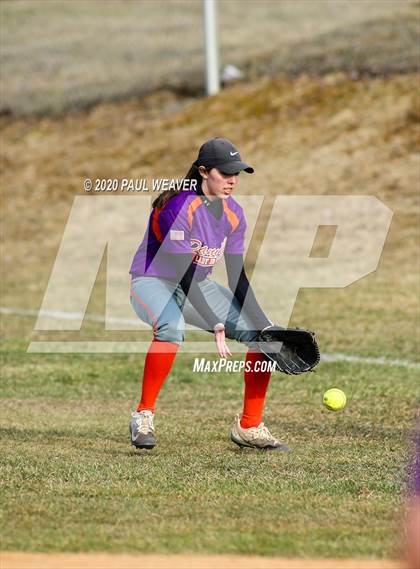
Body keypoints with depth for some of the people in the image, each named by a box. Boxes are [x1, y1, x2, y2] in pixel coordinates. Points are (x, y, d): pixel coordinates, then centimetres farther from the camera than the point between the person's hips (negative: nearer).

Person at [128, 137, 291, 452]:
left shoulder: (233, 214, -3)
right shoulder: (179, 207, -26)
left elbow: (238, 278, 0)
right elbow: (184, 274, -30)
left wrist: (261, 323, -12)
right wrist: (216, 326, -36)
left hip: (197, 288, 7)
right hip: (153, 283, -7)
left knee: (262, 331, -5)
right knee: (172, 328, -40)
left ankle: (249, 426, 5)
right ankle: (144, 415, -27)